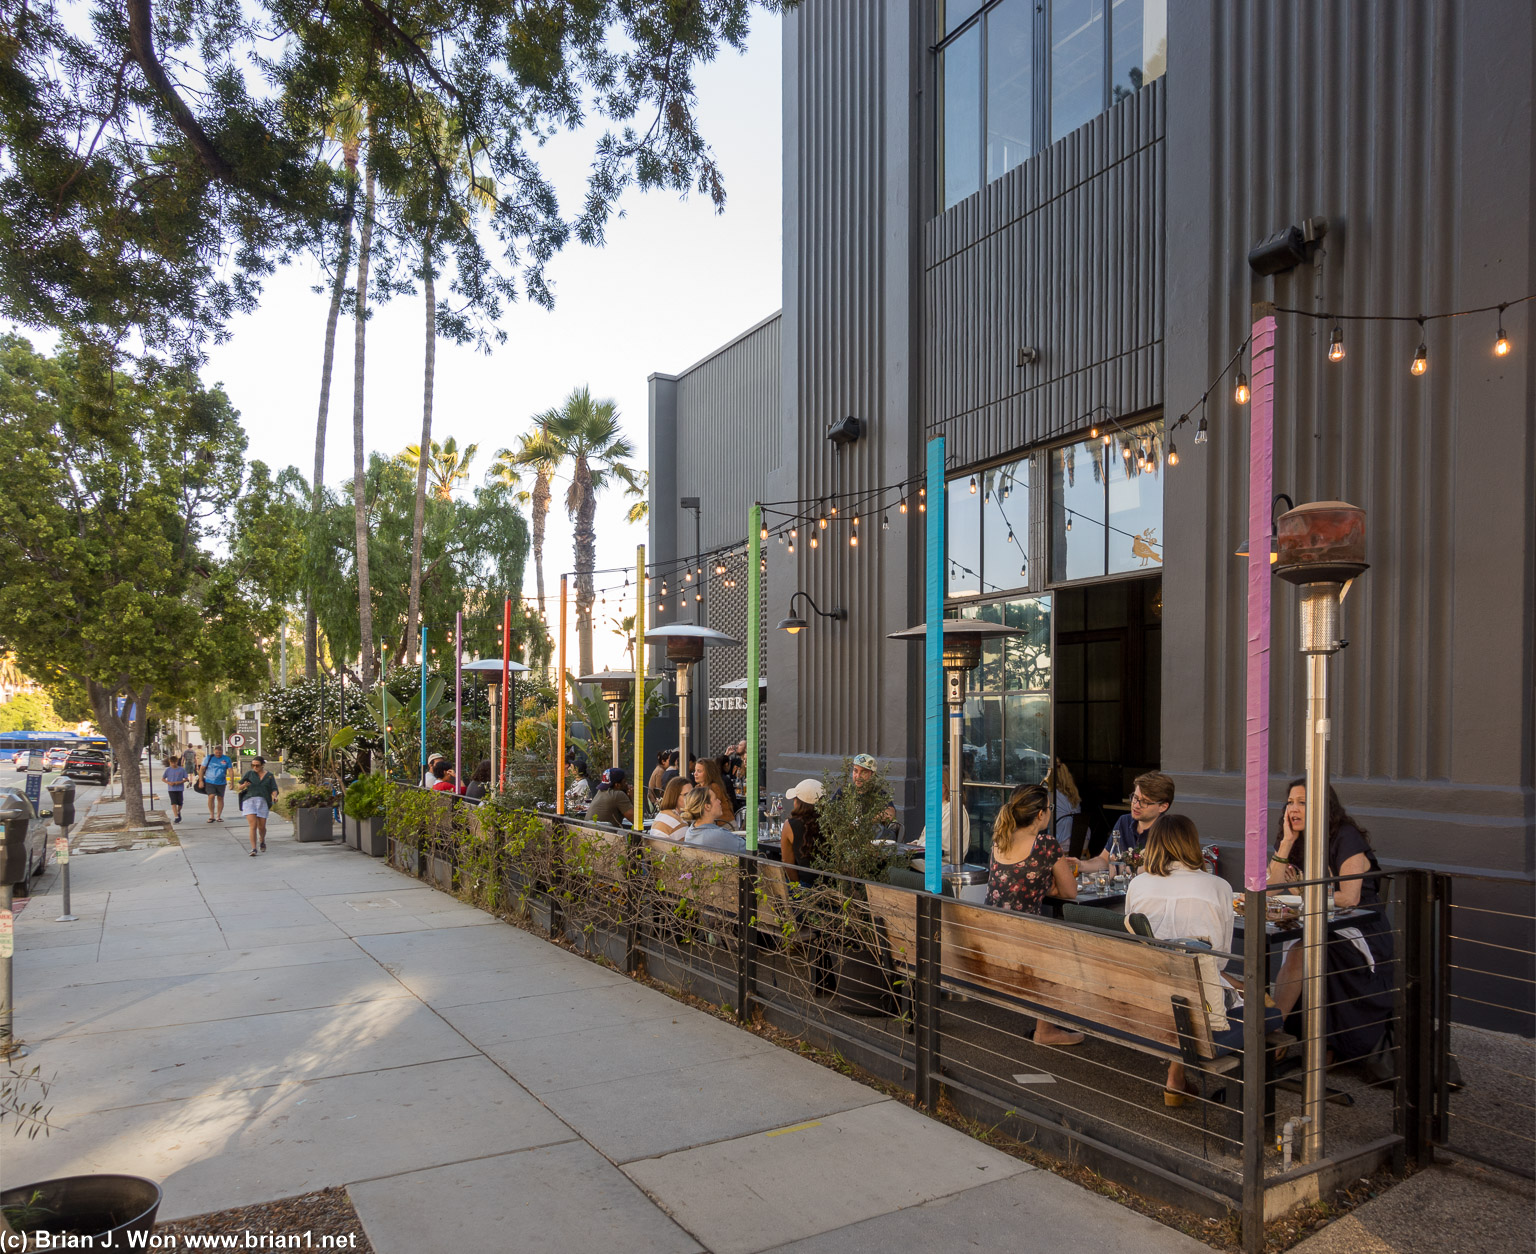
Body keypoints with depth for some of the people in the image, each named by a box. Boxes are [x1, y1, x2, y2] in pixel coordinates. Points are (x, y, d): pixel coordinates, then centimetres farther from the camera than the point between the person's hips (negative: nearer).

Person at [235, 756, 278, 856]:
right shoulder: (249, 774, 8)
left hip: (263, 802, 1)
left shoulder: (269, 776, 9)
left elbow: (274, 790, 4)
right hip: (249, 801, -1)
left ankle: (262, 841, 37)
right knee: (253, 825, -14)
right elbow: (239, 788, 9)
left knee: (261, 827, 5)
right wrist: (244, 785, -13)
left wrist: (274, 796, -17)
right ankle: (253, 849, -13)